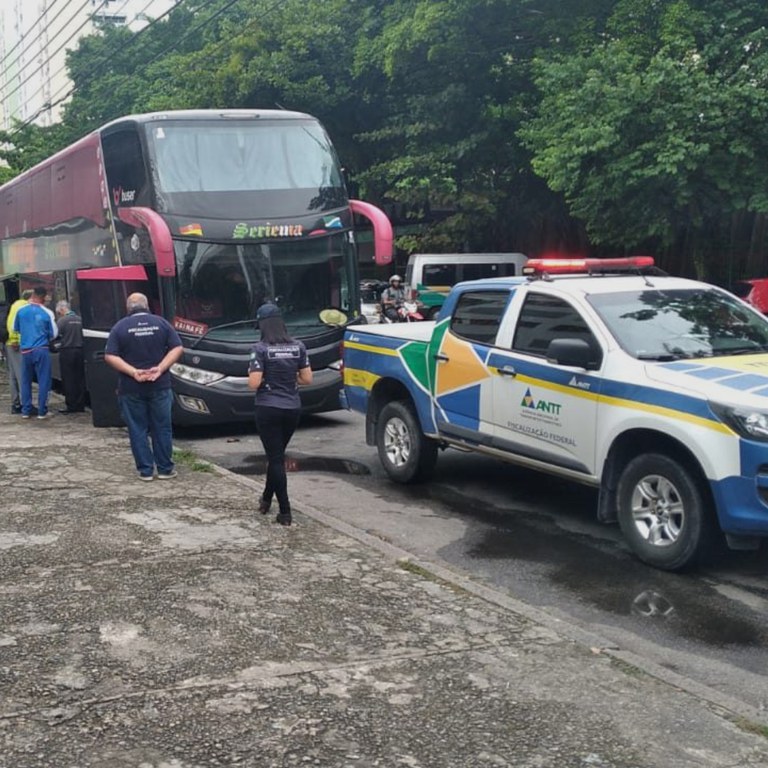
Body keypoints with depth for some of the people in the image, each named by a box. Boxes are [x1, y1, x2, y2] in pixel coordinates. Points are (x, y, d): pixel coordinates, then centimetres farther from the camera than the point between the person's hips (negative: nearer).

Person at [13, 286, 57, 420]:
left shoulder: (21, 310, -1)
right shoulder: (47, 313, -7)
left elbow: (15, 329, 13)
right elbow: (54, 334, 1)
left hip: (25, 350, 3)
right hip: (41, 350, -3)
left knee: (25, 381, 13)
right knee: (43, 381, 3)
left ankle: (25, 411, 14)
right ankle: (42, 411, 3)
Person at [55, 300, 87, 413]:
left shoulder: (62, 320, -9)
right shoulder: (79, 320, 7)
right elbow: (83, 335, 11)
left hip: (67, 352, -5)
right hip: (79, 351, 5)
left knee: (68, 380, 0)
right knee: (80, 379, 9)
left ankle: (71, 406, 1)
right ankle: (80, 405, 13)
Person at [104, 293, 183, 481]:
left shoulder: (120, 326, -1)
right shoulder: (161, 323, 3)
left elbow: (110, 356, -7)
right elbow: (177, 348, -3)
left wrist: (133, 372, -12)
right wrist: (160, 368, -9)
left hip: (131, 388, -1)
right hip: (159, 386, 1)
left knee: (138, 430, 7)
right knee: (162, 428, 9)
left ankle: (145, 470, 8)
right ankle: (165, 469, 13)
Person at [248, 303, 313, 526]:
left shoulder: (260, 349, -11)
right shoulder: (298, 347, 2)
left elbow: (254, 383, -15)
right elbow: (307, 378, 5)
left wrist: (251, 373, 6)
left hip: (268, 409, -5)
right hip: (292, 409, 5)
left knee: (276, 458, 1)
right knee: (277, 455, 21)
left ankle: (285, 511, -2)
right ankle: (267, 499, 35)